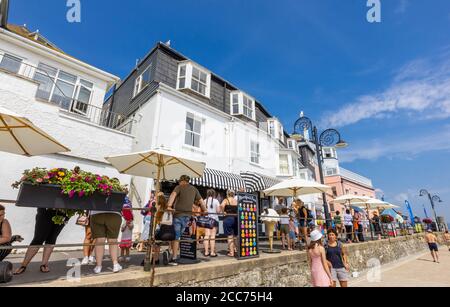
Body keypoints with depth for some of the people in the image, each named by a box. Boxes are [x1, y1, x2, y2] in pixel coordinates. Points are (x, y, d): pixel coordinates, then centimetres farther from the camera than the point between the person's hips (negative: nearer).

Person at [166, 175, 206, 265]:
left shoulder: (179, 187, 1)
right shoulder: (194, 189, 15)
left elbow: (173, 195, -19)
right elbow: (201, 201, 20)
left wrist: (169, 206, -31)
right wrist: (204, 210, 30)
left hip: (178, 214, -4)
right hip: (188, 215, 5)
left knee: (175, 237, 1)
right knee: (178, 236, 16)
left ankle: (174, 258, 3)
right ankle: (174, 254, 20)